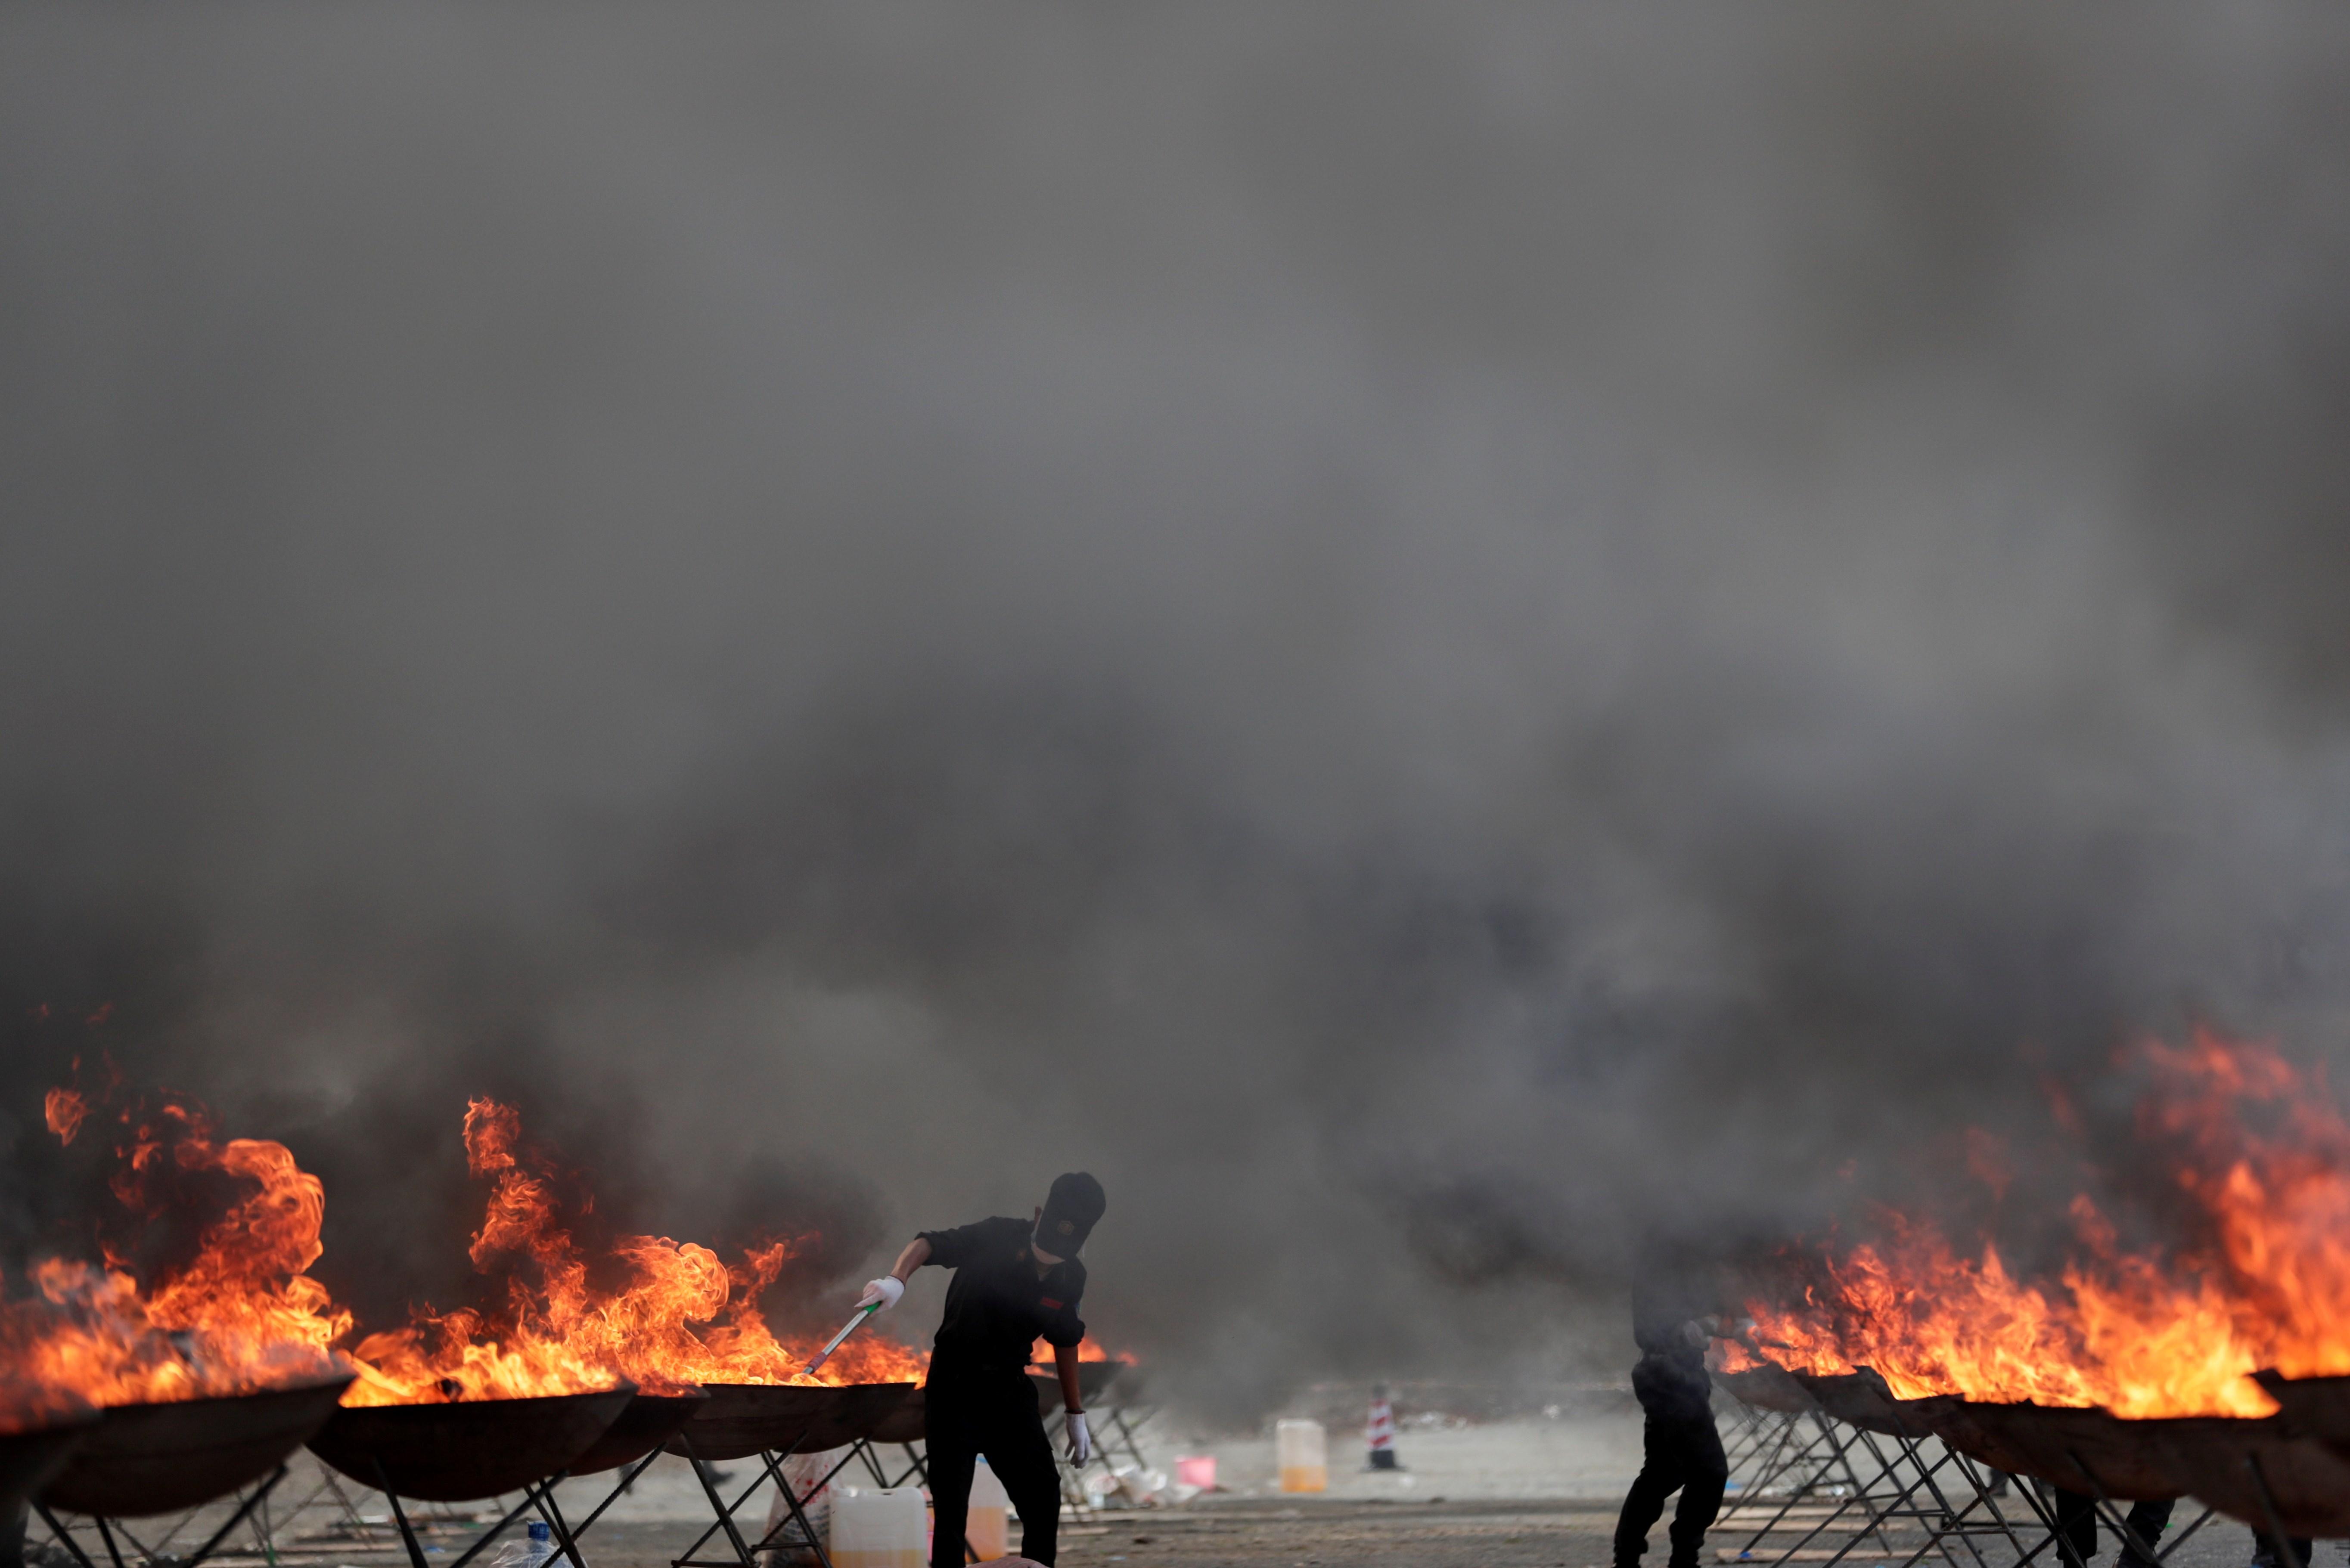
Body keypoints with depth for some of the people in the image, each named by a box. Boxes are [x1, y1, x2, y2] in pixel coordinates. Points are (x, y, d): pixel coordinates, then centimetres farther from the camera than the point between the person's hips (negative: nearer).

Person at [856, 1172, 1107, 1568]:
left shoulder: (1071, 1278, -1)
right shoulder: (998, 1238, -17)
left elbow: (1064, 1342, 13)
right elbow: (928, 1244, -26)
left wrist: (1076, 1415, 16)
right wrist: (896, 1280, -47)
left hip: (1009, 1390, 5)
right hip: (953, 1387, -5)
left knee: (1043, 1494, 3)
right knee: (951, 1506, -4)